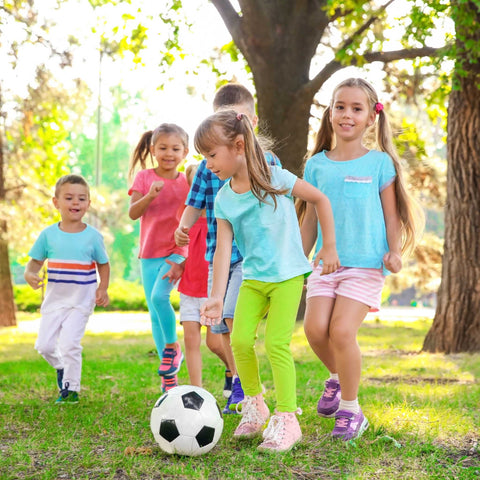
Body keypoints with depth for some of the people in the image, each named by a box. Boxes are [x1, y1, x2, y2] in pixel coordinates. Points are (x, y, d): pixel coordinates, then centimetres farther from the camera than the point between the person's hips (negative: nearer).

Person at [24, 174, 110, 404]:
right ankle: (61, 367, 35)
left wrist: (102, 289, -7)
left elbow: (103, 265, 7)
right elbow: (35, 262, 5)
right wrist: (29, 275, -18)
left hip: (81, 300, -3)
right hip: (54, 299, 3)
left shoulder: (93, 236, -4)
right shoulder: (48, 234, -1)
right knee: (44, 344, 3)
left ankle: (71, 388, 5)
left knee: (69, 343, -13)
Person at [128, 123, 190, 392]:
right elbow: (133, 213, -8)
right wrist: (150, 195, -25)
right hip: (150, 252, 2)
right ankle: (169, 377, 14)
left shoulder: (188, 181, 0)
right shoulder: (144, 177, 1)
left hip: (176, 252, -2)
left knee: (159, 296, -27)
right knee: (154, 313, 4)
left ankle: (173, 347, -3)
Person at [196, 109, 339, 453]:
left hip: (287, 274, -4)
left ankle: (286, 419, -3)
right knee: (240, 340, -6)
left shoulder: (276, 179, -11)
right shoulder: (223, 199, 0)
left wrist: (329, 247, 2)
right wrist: (217, 296, -12)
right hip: (252, 277, 4)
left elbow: (320, 199, 0)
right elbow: (223, 247, -4)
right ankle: (254, 404, 15)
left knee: (277, 343, -12)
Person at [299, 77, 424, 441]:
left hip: (366, 264, -3)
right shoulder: (317, 165, 8)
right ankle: (338, 377, 22)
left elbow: (391, 213, 4)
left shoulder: (380, 163, 1)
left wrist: (394, 251, -10)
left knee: (342, 331, -15)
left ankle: (350, 410, 4)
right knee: (315, 328, -11)